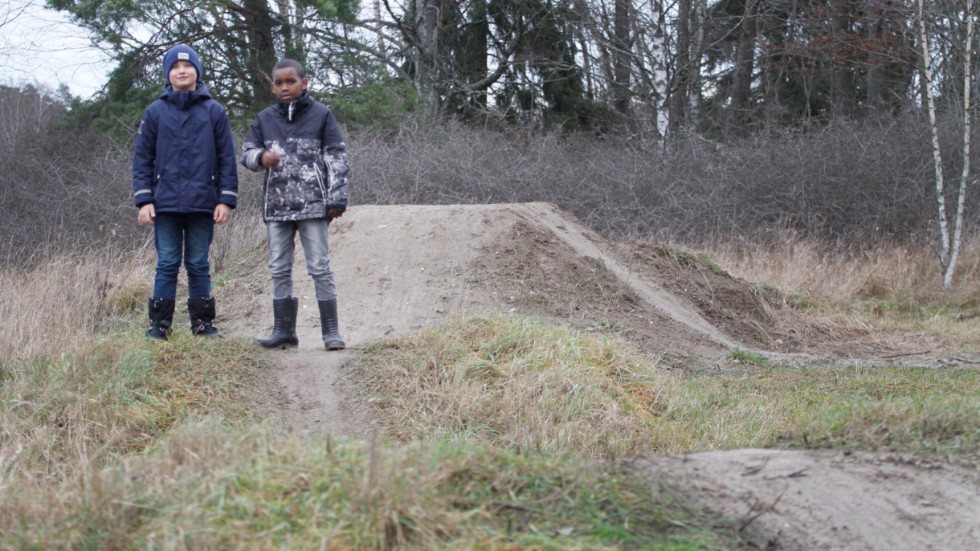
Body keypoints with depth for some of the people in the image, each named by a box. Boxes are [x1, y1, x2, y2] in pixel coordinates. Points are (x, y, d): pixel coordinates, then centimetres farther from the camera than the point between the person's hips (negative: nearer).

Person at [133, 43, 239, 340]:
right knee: (167, 265, 0)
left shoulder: (214, 112, 5)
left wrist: (226, 200, -1)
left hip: (203, 205, 0)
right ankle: (159, 324, 4)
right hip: (166, 204, 0)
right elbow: (142, 158, 5)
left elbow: (227, 158, 5)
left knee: (199, 265, 7)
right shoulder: (155, 112, 5)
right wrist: (144, 201, -3)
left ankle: (203, 323, 13)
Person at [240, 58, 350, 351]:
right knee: (279, 270, 7)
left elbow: (337, 158, 1)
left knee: (320, 268, -3)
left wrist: (337, 198, -5)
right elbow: (246, 152, 12)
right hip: (276, 206, 4)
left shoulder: (321, 114, 0)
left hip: (312, 205, -4)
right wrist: (261, 157, -13)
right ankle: (283, 331, 13)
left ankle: (331, 332, 1)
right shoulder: (265, 118, 8)